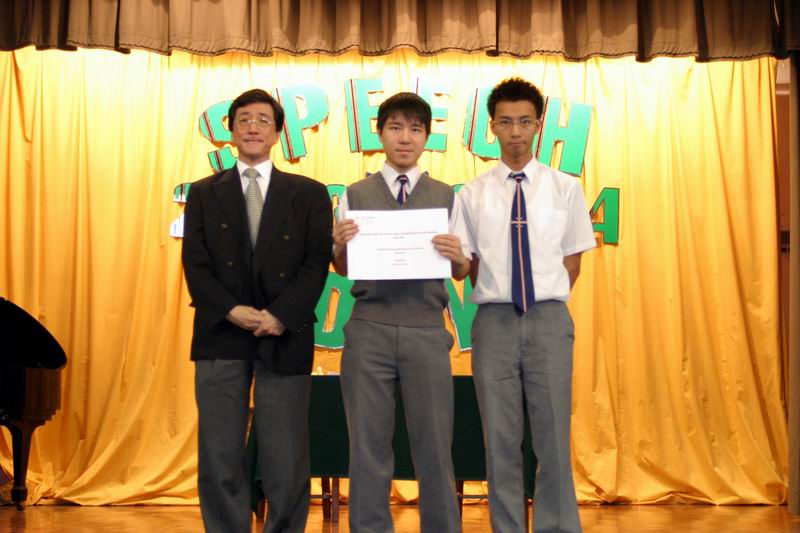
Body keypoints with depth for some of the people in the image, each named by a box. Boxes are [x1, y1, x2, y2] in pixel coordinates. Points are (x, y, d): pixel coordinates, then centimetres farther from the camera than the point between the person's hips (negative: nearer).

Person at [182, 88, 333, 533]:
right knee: (219, 458, 2)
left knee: (286, 459, 0)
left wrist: (279, 316, -13)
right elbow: (196, 264, 3)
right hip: (222, 336, 1)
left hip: (285, 336, -1)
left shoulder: (309, 194, 9)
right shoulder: (204, 193, 12)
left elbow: (317, 263, 0)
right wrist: (233, 311, -12)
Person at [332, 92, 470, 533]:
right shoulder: (355, 195, 10)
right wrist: (341, 246, -11)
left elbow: (461, 272, 8)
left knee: (434, 447, 3)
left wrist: (457, 257, -15)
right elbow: (342, 269, 11)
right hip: (369, 328, 0)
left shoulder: (446, 197, 9)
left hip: (426, 330, 0)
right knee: (368, 446, 5)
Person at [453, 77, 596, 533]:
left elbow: (572, 261, 7)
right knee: (500, 442, 5)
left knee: (553, 439, 1)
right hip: (495, 321, 1)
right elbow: (467, 263, 7)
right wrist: (495, 303, 0)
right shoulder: (473, 194, 5)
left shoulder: (565, 188, 4)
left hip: (548, 318, -1)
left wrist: (545, 307, 0)